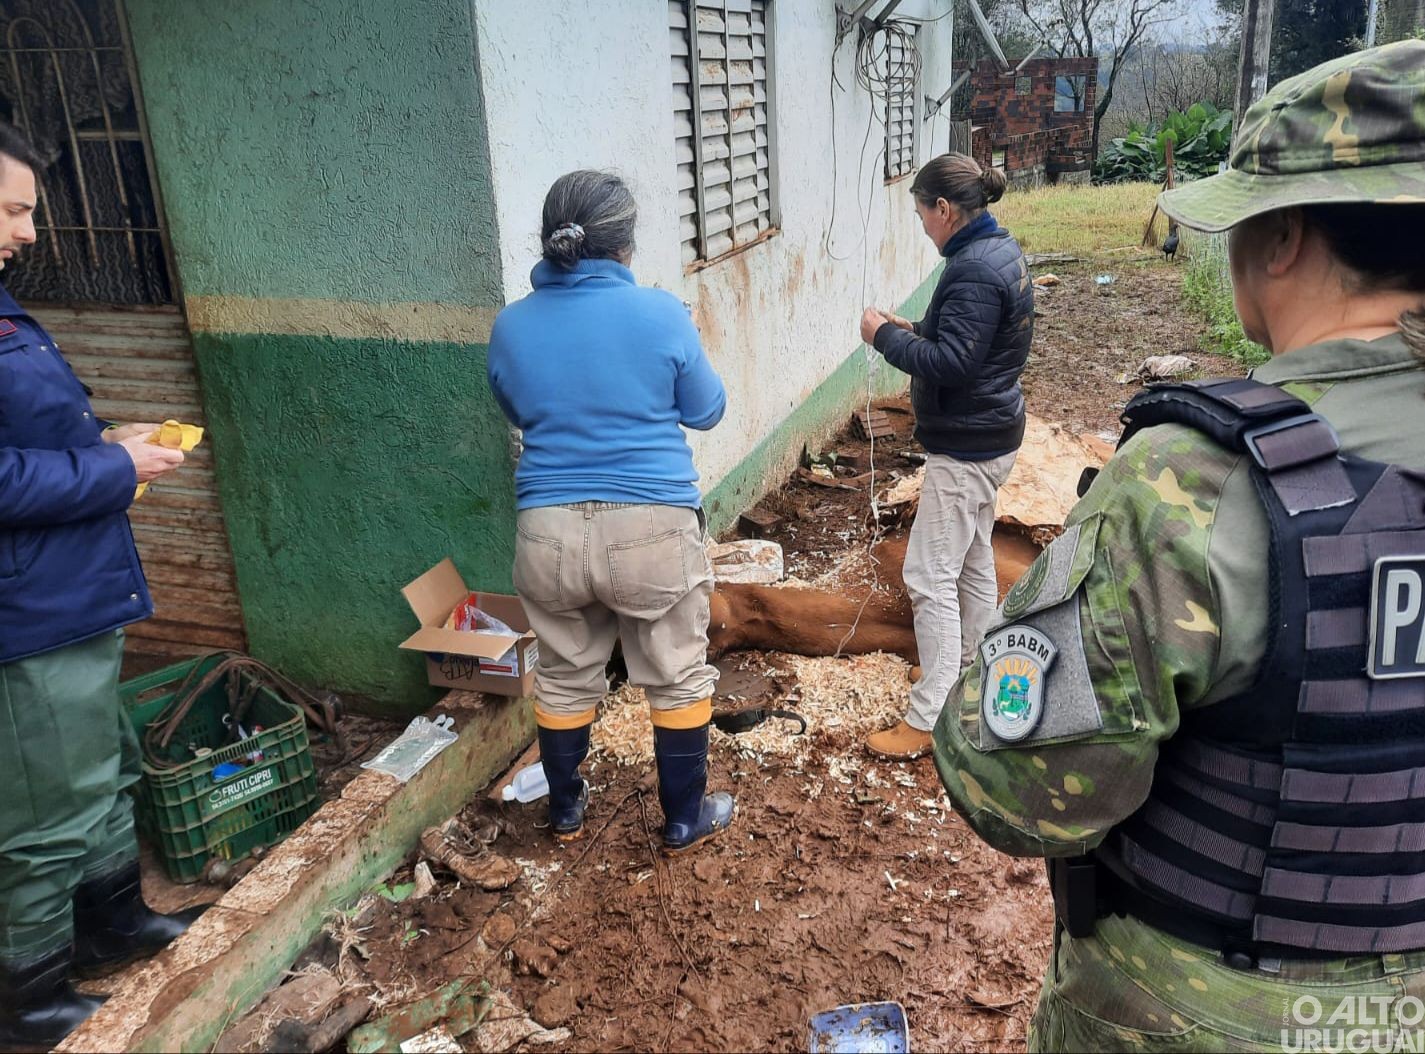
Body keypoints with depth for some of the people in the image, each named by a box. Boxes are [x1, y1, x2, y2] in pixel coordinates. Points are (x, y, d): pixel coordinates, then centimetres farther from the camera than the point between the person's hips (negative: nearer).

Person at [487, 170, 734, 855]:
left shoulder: (511, 326, 0)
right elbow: (706, 411, 3)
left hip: (548, 531, 3)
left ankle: (565, 811, 38)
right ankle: (684, 820, 29)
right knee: (677, 676, 15)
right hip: (652, 527, -3)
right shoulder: (660, 314, -9)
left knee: (564, 677, 20)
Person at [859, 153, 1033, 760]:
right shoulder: (1001, 249, 10)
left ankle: (929, 719, 2)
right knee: (973, 563, 21)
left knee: (930, 578, -6)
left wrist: (885, 336, -15)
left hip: (965, 447, -11)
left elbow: (949, 364, -27)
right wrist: (913, 330, 6)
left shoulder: (974, 270, -22)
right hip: (988, 437, 11)